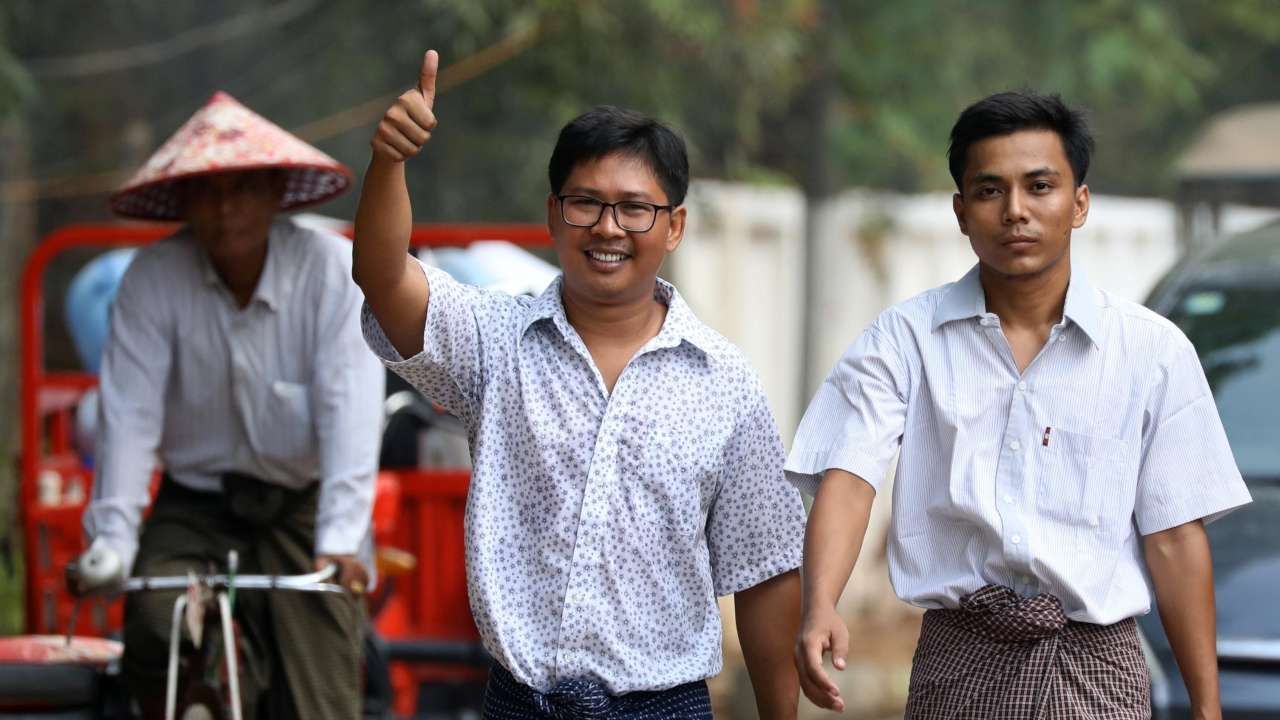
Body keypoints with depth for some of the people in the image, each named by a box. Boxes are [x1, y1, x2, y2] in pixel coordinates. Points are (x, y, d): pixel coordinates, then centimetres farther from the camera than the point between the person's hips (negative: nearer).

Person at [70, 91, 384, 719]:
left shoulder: (330, 268, -13)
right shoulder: (153, 279, -9)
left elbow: (349, 407, -22)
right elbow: (128, 413, -15)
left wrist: (339, 538, -34)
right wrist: (111, 539, -26)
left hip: (302, 508, -1)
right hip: (194, 508, 1)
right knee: (154, 625, -27)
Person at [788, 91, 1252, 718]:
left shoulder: (1153, 352, 0)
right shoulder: (904, 338, 0)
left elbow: (1174, 539, 1)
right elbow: (848, 478, -12)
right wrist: (820, 610, -31)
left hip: (1097, 666, 0)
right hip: (958, 660, 0)